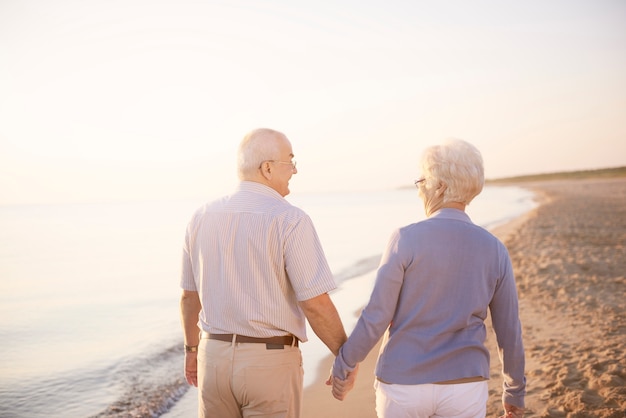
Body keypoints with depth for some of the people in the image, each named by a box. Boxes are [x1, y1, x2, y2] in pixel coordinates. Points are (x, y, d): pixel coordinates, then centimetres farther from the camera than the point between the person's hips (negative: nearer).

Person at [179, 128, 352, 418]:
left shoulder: (203, 218, 1)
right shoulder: (290, 220, -16)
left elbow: (189, 295, 9)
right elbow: (316, 304, -18)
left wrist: (192, 349, 23)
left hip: (216, 356, 5)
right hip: (271, 362, -5)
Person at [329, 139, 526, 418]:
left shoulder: (406, 240, -15)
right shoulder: (494, 250, -4)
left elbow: (376, 317, -14)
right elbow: (509, 331, 2)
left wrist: (343, 366, 1)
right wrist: (515, 391, 16)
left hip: (403, 383, -2)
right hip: (463, 386, 2)